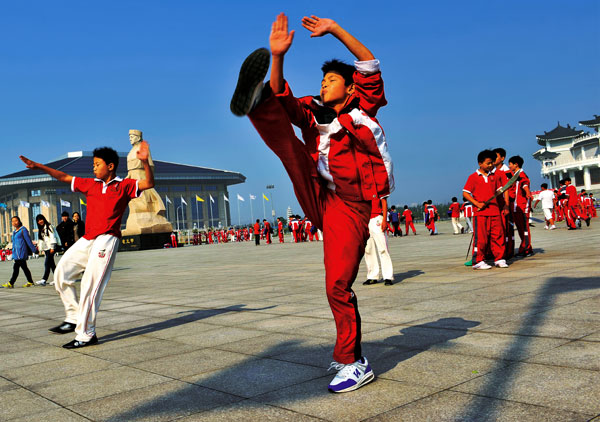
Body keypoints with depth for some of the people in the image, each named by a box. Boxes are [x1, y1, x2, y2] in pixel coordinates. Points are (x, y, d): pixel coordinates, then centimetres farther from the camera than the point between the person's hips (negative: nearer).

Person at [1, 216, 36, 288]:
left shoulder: (23, 229, -6)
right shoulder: (14, 231, 18)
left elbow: (28, 240, -8)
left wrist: (33, 250, -8)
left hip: (21, 253, -8)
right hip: (15, 253, 8)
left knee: (16, 268, -10)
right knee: (24, 267, 10)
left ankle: (11, 283, -9)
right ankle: (30, 282, 14)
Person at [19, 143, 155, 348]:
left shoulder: (124, 186, 2)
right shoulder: (90, 184, 18)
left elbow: (149, 183, -10)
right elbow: (65, 177, 25)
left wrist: (145, 161, -25)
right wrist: (39, 166, 21)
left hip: (106, 240, -7)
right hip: (87, 239, 7)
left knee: (90, 286, -10)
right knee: (62, 273, 6)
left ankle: (86, 335, -2)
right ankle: (74, 318, 16)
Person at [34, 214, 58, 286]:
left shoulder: (49, 226, -4)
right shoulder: (40, 229, 19)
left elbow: (52, 237, -11)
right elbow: (41, 239, 23)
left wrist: (52, 247, -16)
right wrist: (39, 245, 14)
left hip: (50, 248, -8)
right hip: (45, 248, 8)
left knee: (47, 263, -15)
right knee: (51, 264, 8)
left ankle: (44, 280, -21)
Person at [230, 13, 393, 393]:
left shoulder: (361, 108, 10)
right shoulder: (313, 114, 18)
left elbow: (370, 63, 0)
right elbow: (285, 99, 2)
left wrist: (333, 29, -4)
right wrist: (278, 56, -11)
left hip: (349, 207, -4)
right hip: (316, 197, 4)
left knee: (338, 286, -9)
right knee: (288, 145, -15)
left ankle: (354, 364, 4)